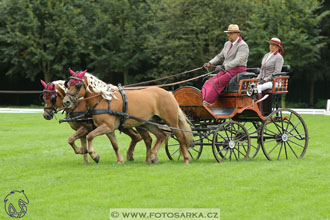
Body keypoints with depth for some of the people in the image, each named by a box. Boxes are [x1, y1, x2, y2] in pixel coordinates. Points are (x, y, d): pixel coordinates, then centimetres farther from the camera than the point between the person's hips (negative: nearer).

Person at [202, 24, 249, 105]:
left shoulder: (243, 46, -11)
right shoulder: (227, 44, 17)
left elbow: (238, 60, -25)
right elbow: (220, 56, 22)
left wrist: (224, 67, -36)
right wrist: (210, 63, 4)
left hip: (237, 71, -9)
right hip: (226, 70, 9)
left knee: (216, 82, -25)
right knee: (209, 83, -10)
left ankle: (207, 103, -24)